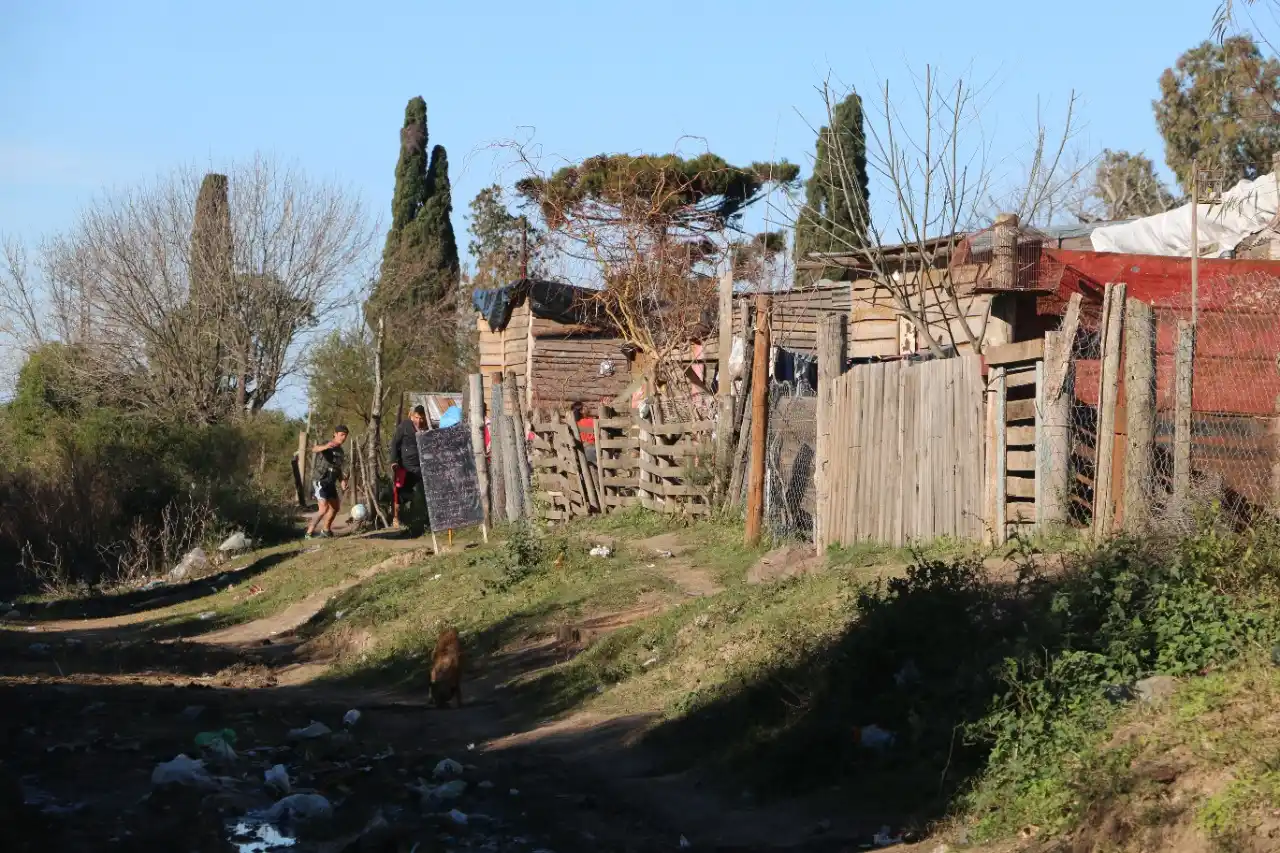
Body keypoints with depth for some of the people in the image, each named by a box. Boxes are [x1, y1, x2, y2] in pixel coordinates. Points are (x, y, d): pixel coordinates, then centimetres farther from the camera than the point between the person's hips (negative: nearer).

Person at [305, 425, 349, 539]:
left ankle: (326, 530, 40)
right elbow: (314, 449, -36)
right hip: (320, 481, -9)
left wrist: (342, 480, 2)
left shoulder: (341, 451, 12)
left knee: (335, 507, 20)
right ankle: (309, 532, -13)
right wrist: (325, 447, -60)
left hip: (330, 483, 9)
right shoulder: (327, 445, -14)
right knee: (324, 508, -21)